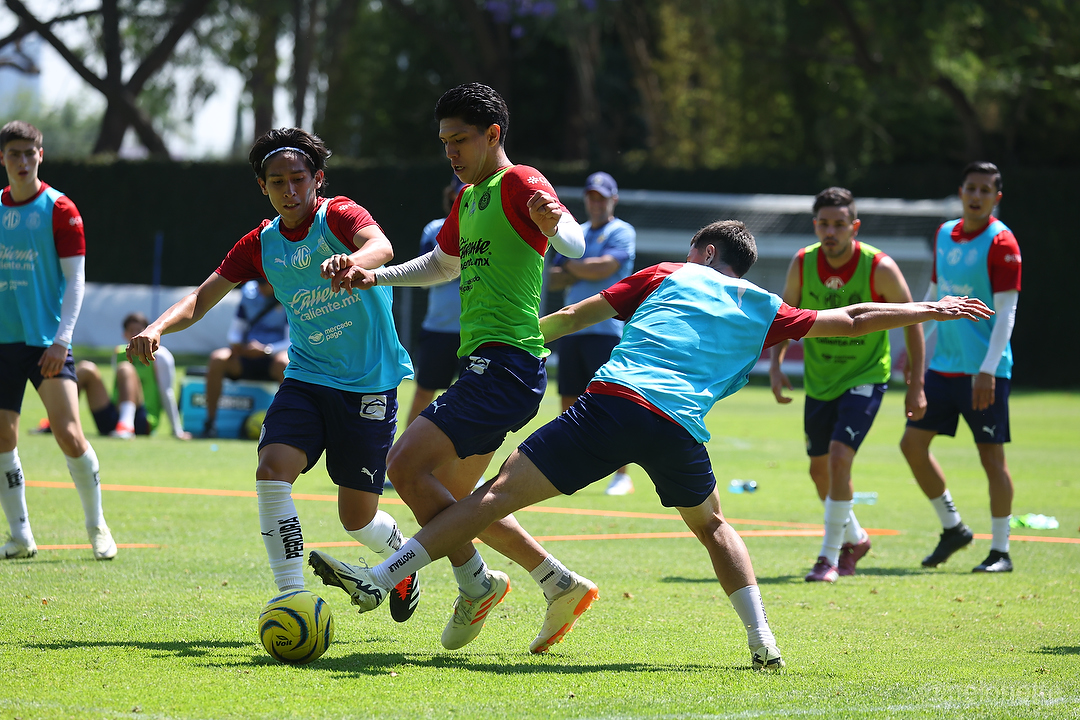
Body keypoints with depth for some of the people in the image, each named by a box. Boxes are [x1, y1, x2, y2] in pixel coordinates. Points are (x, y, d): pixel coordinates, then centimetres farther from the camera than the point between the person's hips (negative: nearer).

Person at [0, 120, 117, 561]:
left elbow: (75, 280, -6)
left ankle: (97, 526, 6)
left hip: (46, 342, -4)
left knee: (69, 434, -12)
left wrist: (62, 339, -15)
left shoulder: (59, 209, -4)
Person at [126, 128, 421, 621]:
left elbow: (381, 247, -33)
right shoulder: (260, 245, 4)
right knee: (272, 471, -22)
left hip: (369, 385, -4)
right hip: (307, 375, 4)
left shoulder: (339, 216, -11)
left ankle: (402, 557, 36)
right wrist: (157, 328, -14)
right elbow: (202, 298, 7)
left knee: (357, 518, 1)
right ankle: (292, 600, -20)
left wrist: (354, 262, -58)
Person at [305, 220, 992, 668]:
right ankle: (762, 637, 14)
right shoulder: (765, 312, 24)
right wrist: (930, 311, 40)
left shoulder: (668, 276, 23)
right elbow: (851, 319, 28)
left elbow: (577, 315, 22)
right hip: (681, 427, 2)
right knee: (711, 523, 28)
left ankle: (383, 576, -13)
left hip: (613, 400, -2)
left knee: (502, 491, -5)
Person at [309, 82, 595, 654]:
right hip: (481, 365, 10)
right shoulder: (468, 198, 20)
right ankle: (561, 586, 19)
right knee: (449, 500, 14)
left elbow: (574, 243, -26)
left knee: (406, 464, -18)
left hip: (506, 365, -10)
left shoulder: (519, 184, -9)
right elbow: (444, 264, 37)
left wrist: (552, 224, -49)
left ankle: (476, 584, -5)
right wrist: (374, 277, 25)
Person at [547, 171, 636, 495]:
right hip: (571, 330, 7)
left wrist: (572, 265, 0)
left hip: (606, 330, -7)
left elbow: (603, 268, -17)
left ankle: (622, 475, -8)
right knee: (569, 401, 6)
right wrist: (586, 270, -6)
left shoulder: (621, 232, -1)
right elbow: (554, 280, 12)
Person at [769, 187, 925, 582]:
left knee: (839, 456, -21)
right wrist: (775, 364, -8)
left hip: (865, 376, -5)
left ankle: (830, 556, -9)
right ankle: (853, 538, 39)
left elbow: (911, 319, -7)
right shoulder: (802, 263, -10)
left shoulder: (879, 268, -19)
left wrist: (916, 384, -7)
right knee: (819, 468, 12)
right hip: (819, 379, 5)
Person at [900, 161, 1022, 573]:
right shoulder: (945, 235, 11)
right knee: (912, 444, 6)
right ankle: (952, 527, 21)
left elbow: (1006, 312, -14)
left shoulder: (1001, 242, -10)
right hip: (943, 365, 7)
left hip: (984, 371, -7)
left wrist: (987, 370, -22)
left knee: (991, 456, -4)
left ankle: (1001, 551, 5)